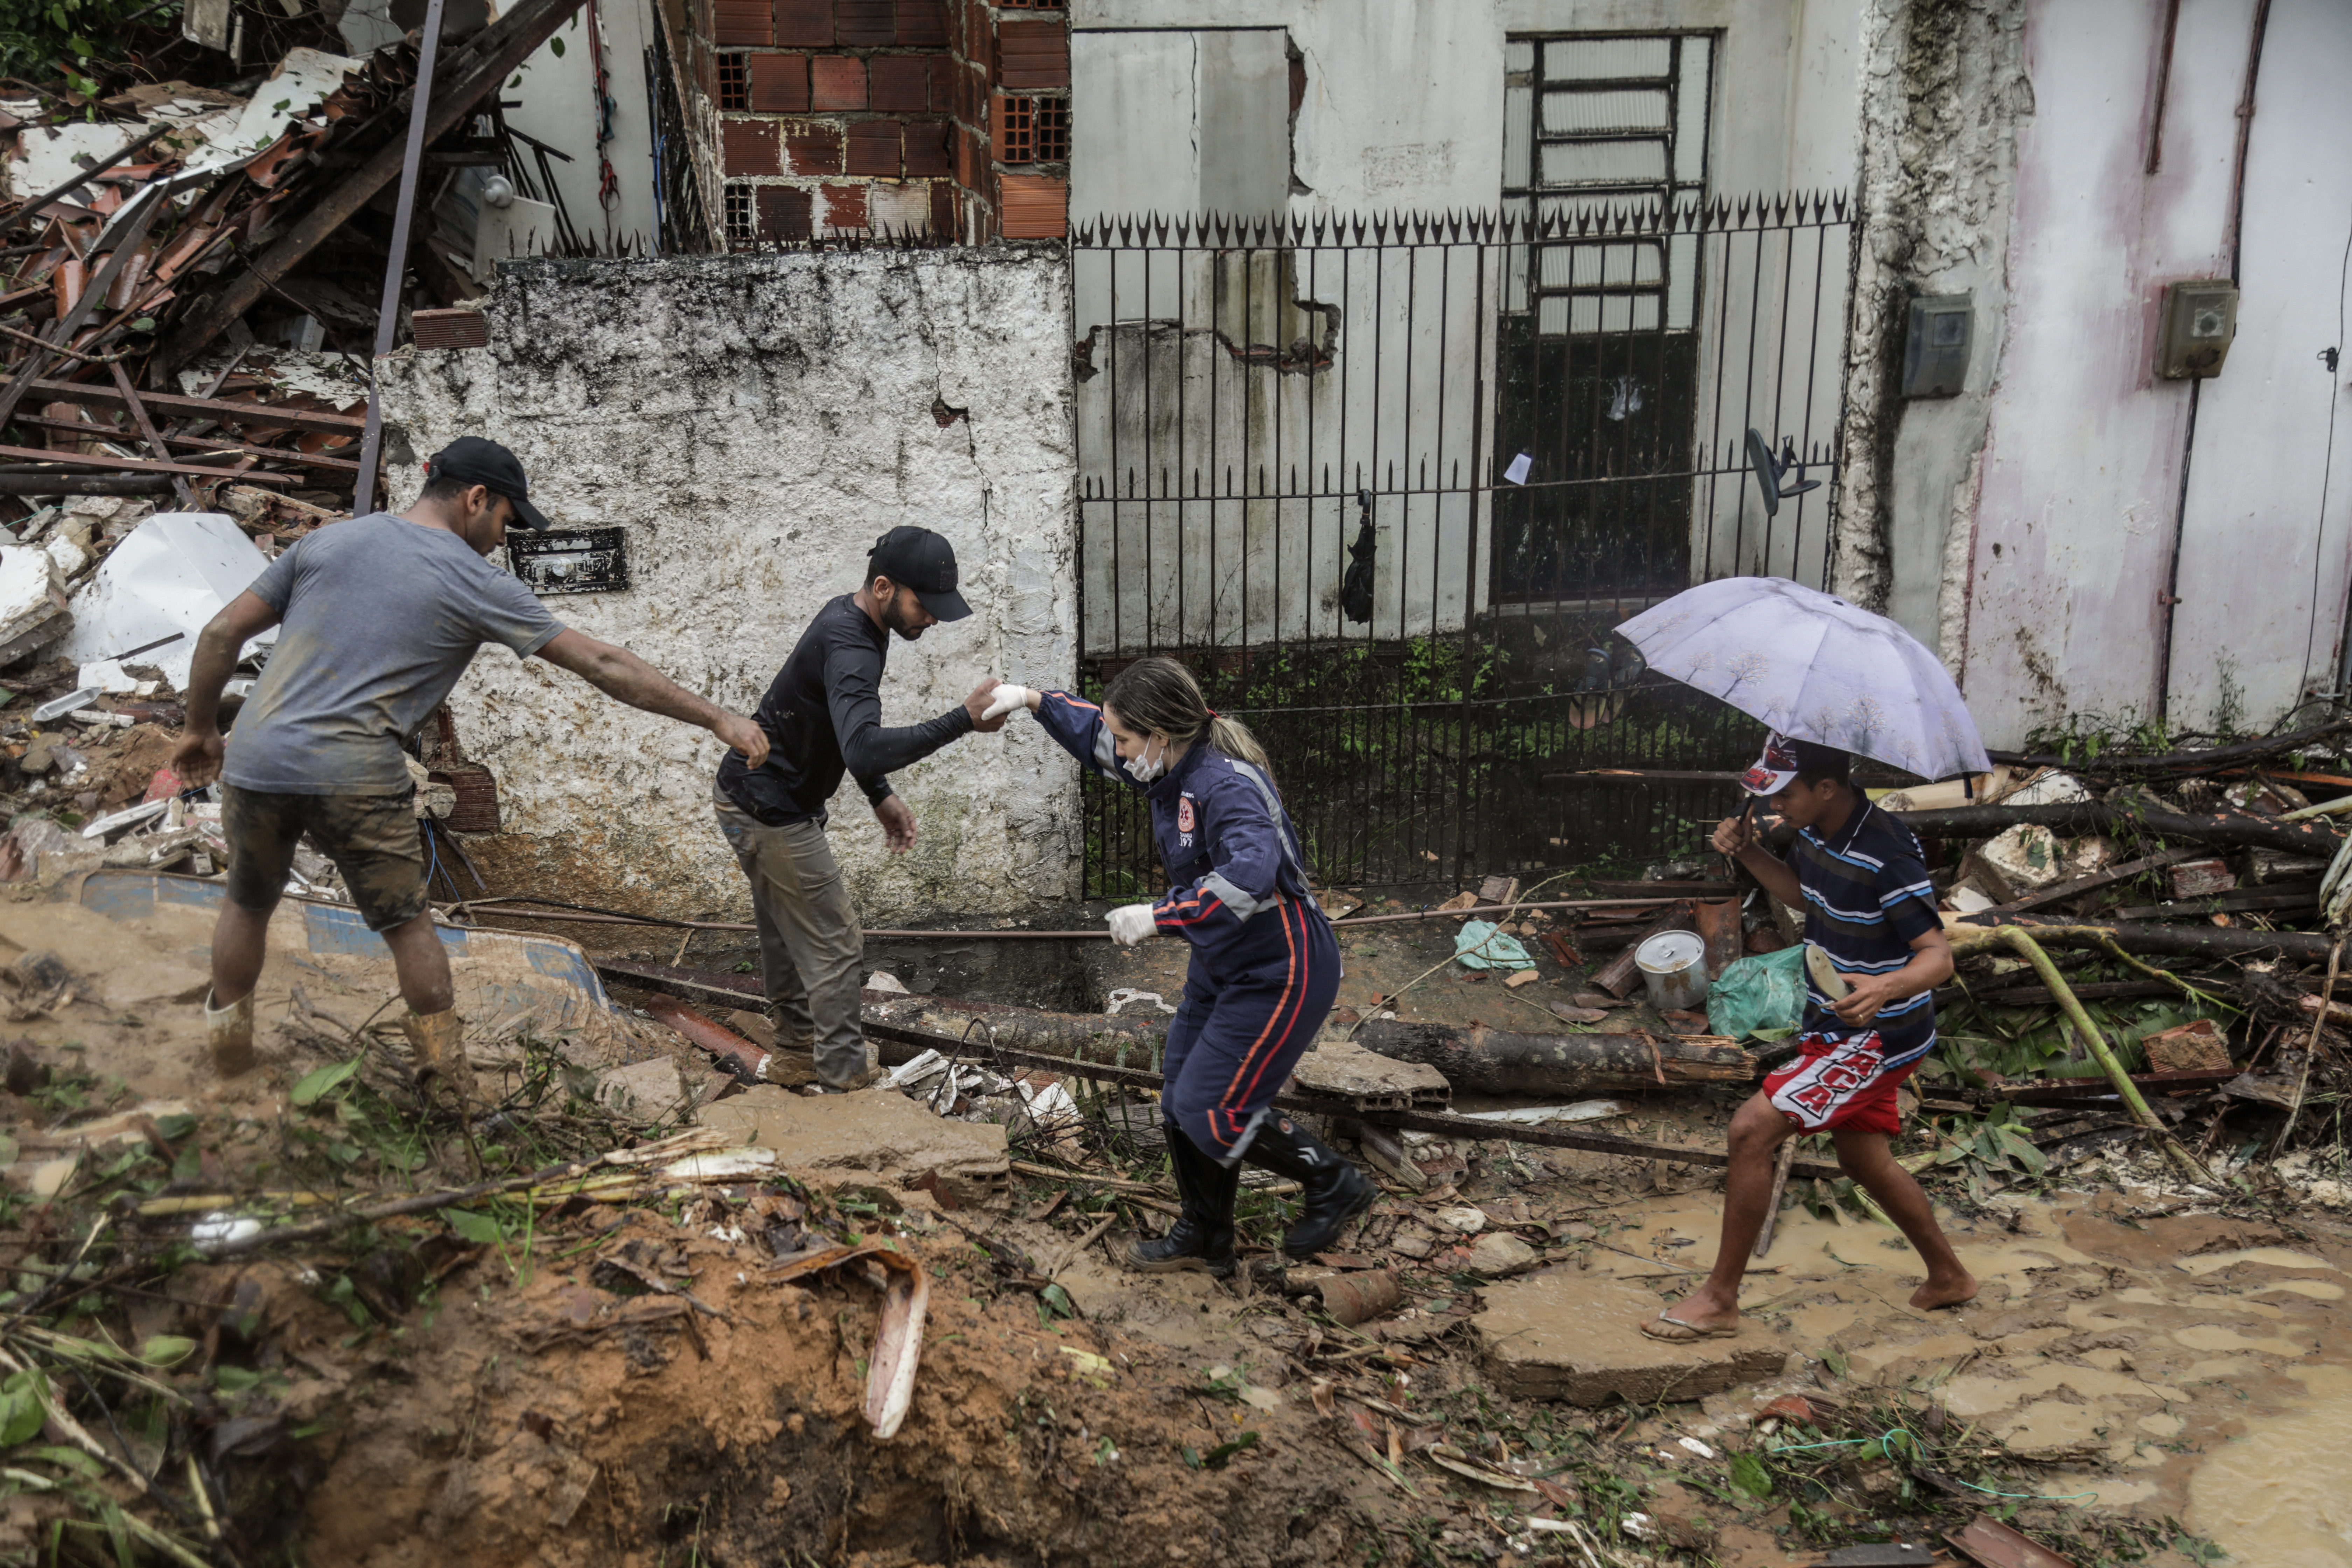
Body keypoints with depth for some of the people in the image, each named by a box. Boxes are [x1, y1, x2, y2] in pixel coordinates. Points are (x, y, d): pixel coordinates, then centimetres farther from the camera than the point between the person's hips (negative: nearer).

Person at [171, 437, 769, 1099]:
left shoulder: (326, 541, 11)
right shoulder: (478, 585, 0)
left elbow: (221, 634, 11)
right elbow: (602, 664, -1)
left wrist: (201, 728, 25)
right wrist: (716, 717, 3)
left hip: (255, 762, 4)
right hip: (356, 774, -4)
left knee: (247, 906, 25)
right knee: (407, 924, 13)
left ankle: (227, 1071, 34)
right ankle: (450, 1084, 20)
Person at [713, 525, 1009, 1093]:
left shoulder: (850, 620, 3)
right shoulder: (849, 648, -29)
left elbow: (853, 739, 17)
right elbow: (865, 752, -46)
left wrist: (881, 796, 11)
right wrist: (963, 719, -46)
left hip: (757, 799, 10)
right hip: (769, 811, -10)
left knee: (788, 927, 25)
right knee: (835, 944, -4)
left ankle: (796, 1038, 42)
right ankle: (844, 1083, 3)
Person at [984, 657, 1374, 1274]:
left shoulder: (1227, 785, -29)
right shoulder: (1173, 768, 0)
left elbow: (1249, 876, -46)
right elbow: (1098, 739, 19)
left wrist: (1160, 917, -41)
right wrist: (1036, 701, 9)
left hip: (1281, 973, -10)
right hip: (1223, 966, 10)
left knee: (1211, 1111, -7)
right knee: (1181, 1097, 14)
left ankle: (1336, 1186, 14)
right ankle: (1204, 1242, 32)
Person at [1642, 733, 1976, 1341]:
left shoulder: (1886, 855, -27)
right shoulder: (1816, 833, 0)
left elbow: (1938, 956, -27)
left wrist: (1885, 987, -48)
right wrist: (1748, 853, 2)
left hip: (1876, 1037, -10)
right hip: (1839, 1029, 10)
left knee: (1752, 1130, -15)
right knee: (1863, 1157, 23)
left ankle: (1720, 1300, -6)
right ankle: (1948, 1276, 44)